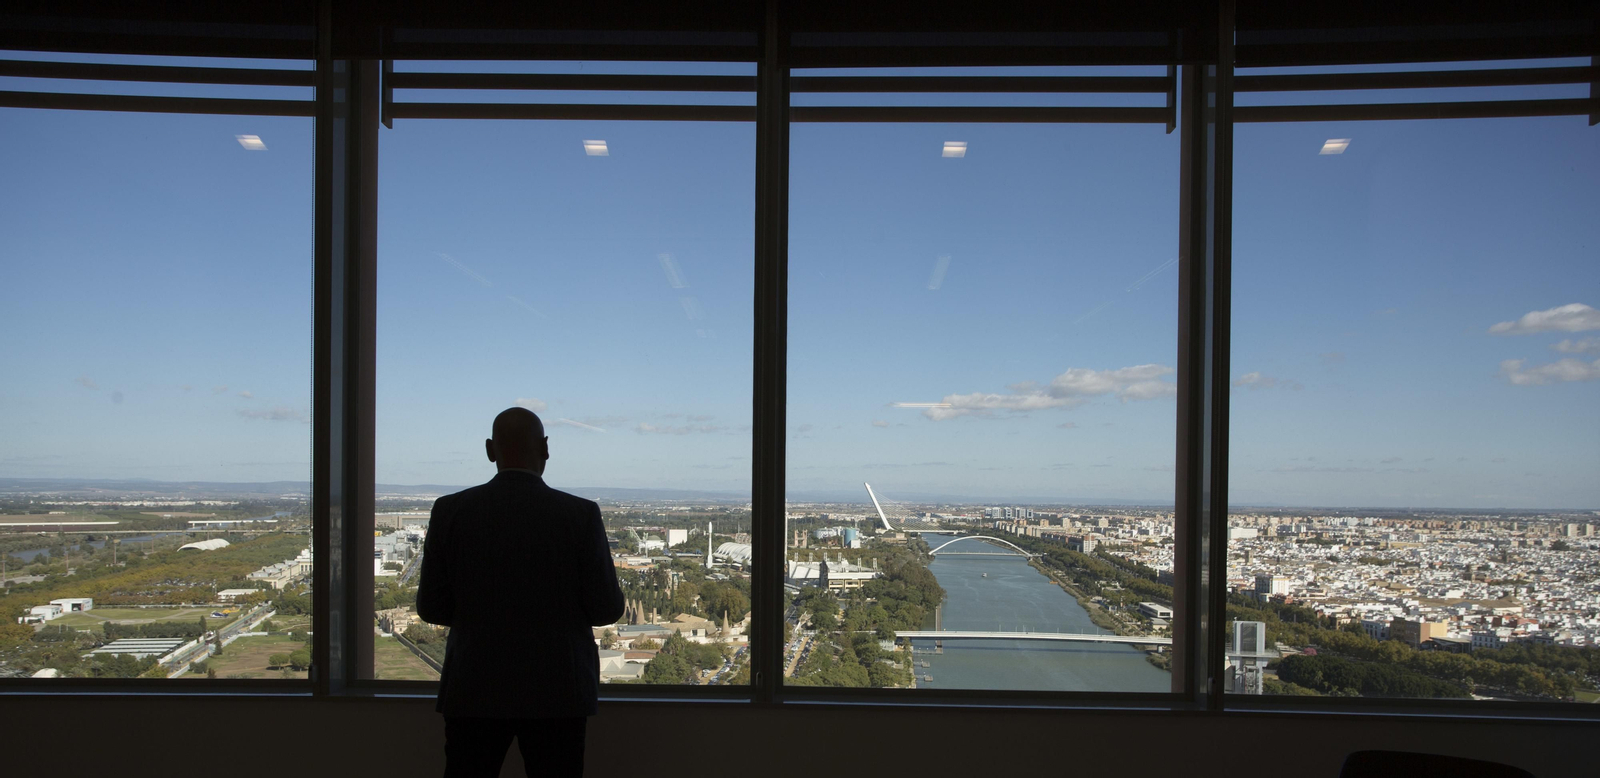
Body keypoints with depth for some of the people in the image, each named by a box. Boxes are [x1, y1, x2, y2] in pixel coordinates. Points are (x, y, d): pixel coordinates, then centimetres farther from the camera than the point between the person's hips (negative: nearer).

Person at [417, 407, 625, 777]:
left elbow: (432, 608, 0)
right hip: (557, 691, -1)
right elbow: (607, 609, -7)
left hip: (474, 691, 2)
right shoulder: (581, 514, -11)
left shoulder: (450, 511, -6)